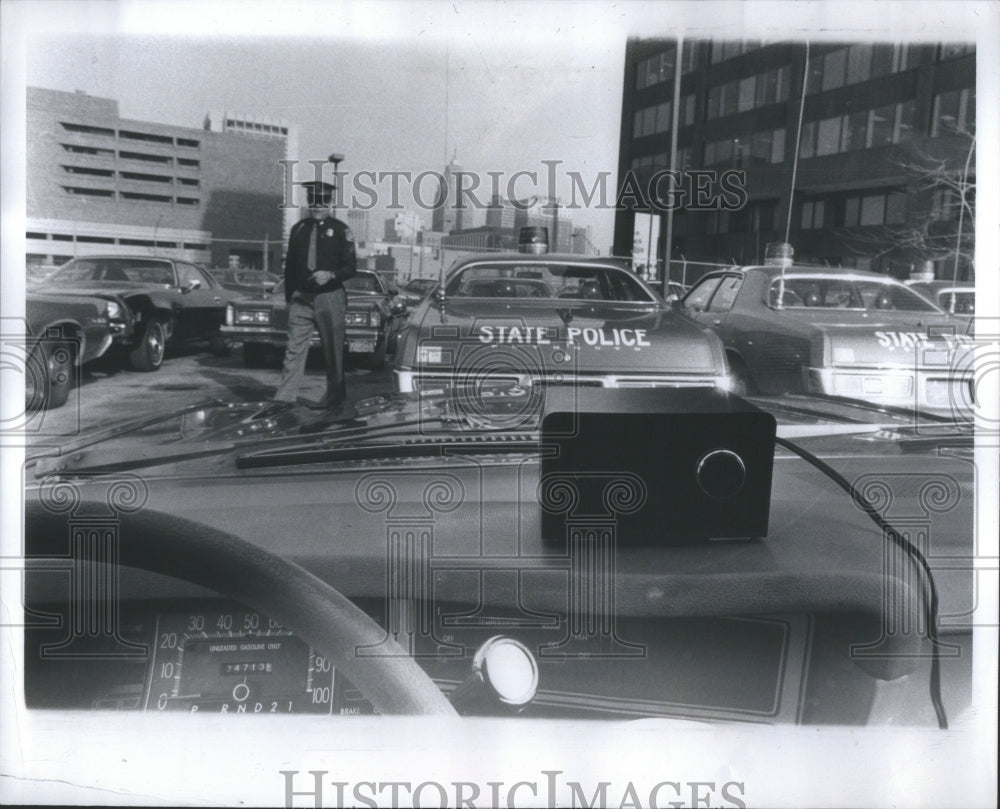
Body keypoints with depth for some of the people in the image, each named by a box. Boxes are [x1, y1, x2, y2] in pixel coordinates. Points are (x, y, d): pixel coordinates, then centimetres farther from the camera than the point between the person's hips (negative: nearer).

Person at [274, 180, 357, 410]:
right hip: (301, 297, 3)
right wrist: (289, 297, 10)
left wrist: (330, 275, -20)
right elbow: (290, 266, 15)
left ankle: (335, 397, 17)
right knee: (294, 348, -2)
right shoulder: (298, 229, 12)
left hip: (330, 298, -3)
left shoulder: (340, 230, 1)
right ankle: (284, 398, -1)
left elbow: (351, 266, -2)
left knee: (333, 350, 5)